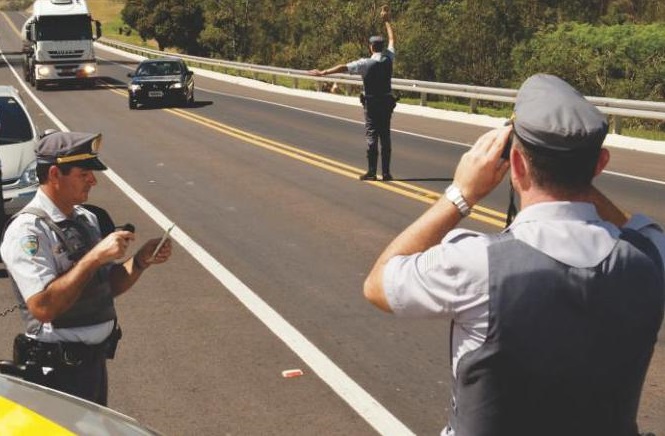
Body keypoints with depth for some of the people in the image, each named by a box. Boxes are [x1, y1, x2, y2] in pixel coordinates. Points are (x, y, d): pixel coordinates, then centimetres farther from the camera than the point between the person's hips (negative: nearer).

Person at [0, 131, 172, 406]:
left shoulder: (86, 219, 7)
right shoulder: (27, 231, -18)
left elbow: (109, 287, 14)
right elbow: (43, 306, -28)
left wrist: (141, 260, -3)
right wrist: (95, 257, -26)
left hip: (95, 359, 8)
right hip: (59, 370, -8)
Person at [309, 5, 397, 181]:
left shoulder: (366, 63, -13)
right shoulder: (389, 58, 0)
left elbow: (344, 67, -18)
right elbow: (392, 39, 16)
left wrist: (323, 72, -16)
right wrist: (387, 21, 27)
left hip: (372, 102, -4)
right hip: (387, 101, 4)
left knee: (372, 135, -2)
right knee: (385, 135, 6)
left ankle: (371, 172, -4)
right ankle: (386, 172, 7)